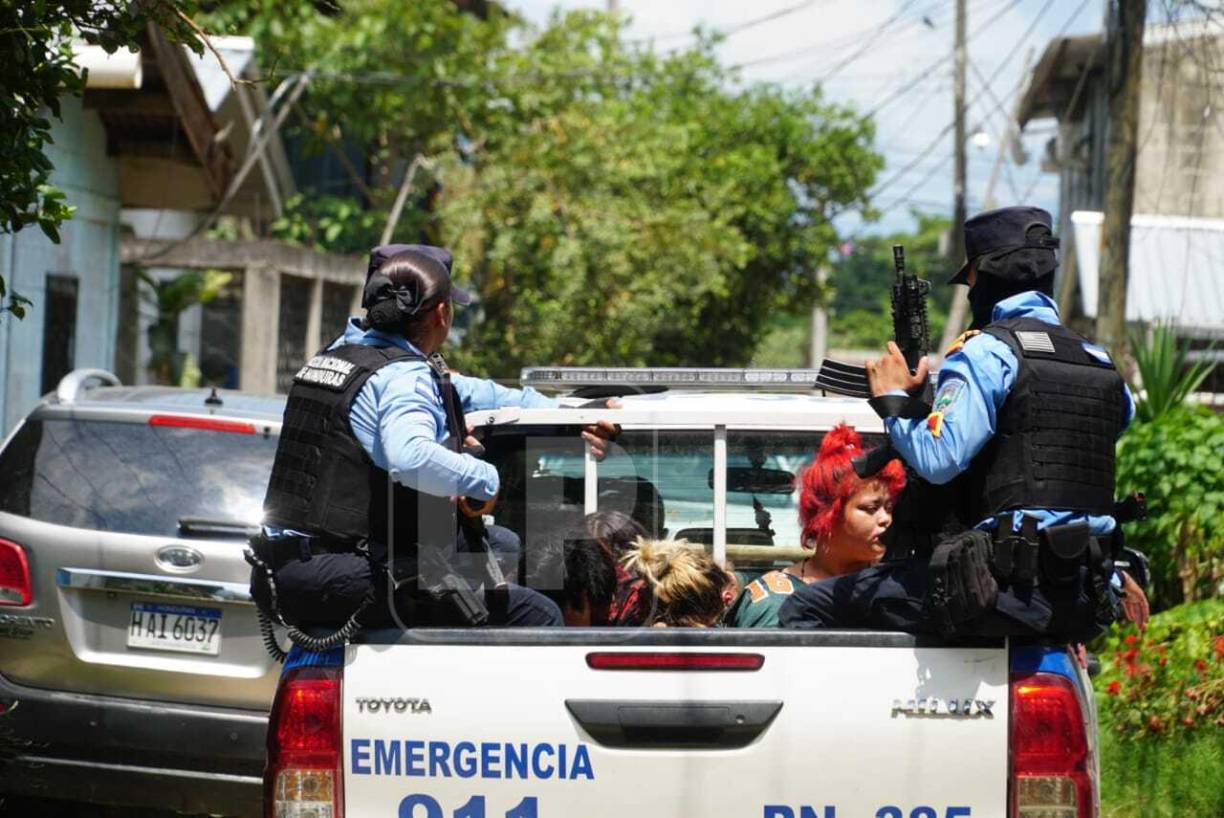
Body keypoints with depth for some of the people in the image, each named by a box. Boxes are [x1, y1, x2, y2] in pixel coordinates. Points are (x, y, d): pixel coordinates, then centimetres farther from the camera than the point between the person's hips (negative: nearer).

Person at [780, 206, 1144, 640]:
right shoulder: (1102, 364, 16)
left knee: (805, 609, -3)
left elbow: (936, 459, -16)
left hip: (1011, 586, -8)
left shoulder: (987, 352, -6)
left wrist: (893, 402, 3)